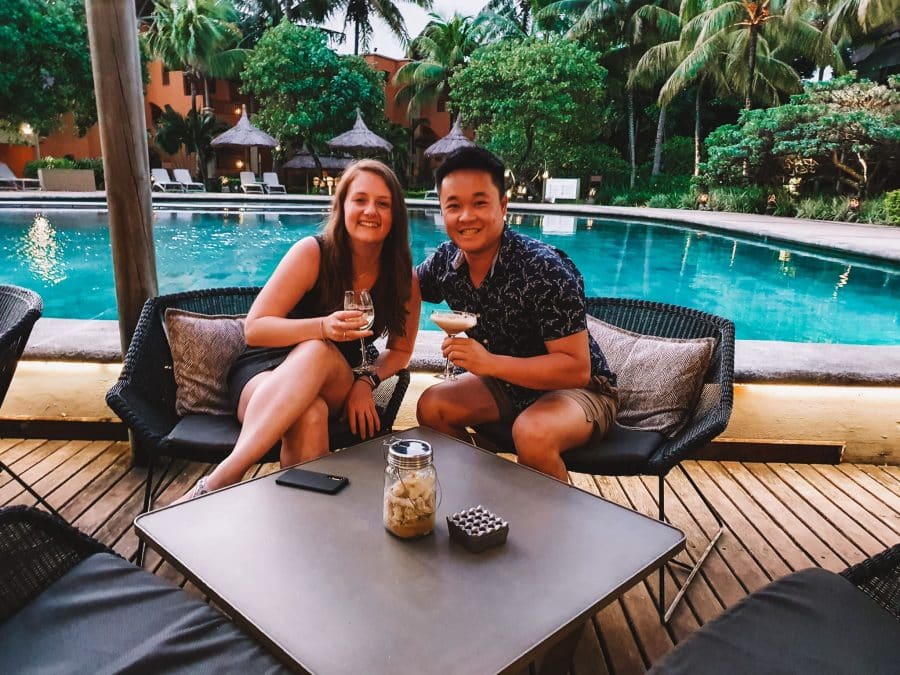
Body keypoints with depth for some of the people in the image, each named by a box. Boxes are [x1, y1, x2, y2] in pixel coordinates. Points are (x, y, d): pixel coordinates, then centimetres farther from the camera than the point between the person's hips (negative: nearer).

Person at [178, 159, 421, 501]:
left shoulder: (403, 278, -3)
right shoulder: (313, 252, -13)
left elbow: (400, 349, 10)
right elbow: (253, 328, -15)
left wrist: (366, 383, -12)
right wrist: (323, 327, -33)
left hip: (333, 386, 3)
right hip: (265, 369, -2)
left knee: (318, 352, -37)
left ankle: (216, 482, -43)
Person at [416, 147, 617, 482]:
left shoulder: (546, 268, -28)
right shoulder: (446, 260, -9)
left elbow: (576, 369, -28)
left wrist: (489, 363, -37)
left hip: (579, 390, -6)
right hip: (506, 384, 7)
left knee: (532, 433, -35)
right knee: (431, 406, -8)